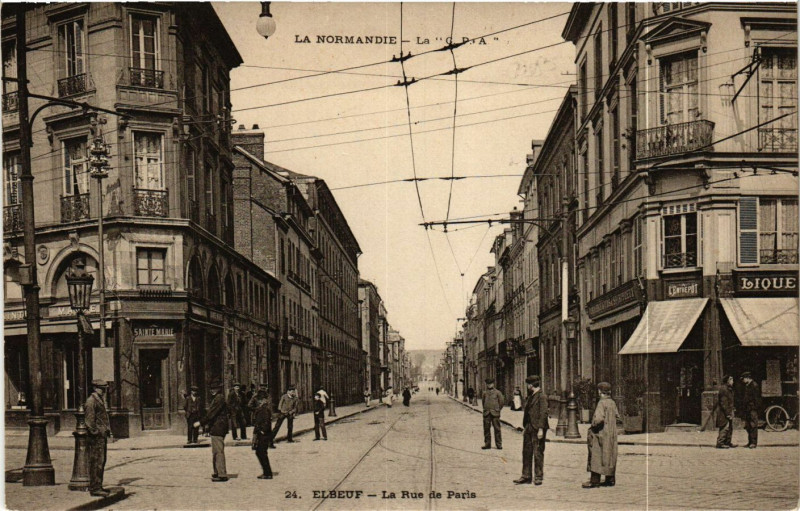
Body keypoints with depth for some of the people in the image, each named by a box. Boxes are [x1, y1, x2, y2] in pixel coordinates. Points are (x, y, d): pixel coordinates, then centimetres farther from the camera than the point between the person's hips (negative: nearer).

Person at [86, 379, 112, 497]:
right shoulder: (91, 401, -12)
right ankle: (94, 488, -6)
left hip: (102, 435, 10)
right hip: (96, 437, -10)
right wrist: (95, 433, -19)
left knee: (101, 462, 13)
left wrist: (107, 431, 19)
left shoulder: (100, 400, 19)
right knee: (96, 462, -8)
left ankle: (98, 486, 20)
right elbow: (90, 420, -17)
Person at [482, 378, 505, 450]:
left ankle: (498, 444, 2)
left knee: (497, 429, -3)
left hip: (495, 413, -3)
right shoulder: (485, 393, 11)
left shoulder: (497, 392, 1)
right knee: (486, 429, 3)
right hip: (486, 414, 3)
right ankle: (487, 444, 10)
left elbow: (502, 401, 7)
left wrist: (498, 409, 9)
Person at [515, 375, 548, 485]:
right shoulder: (530, 397, 17)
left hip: (537, 428, -9)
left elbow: (543, 413, -16)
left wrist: (541, 429, -20)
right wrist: (525, 427, 18)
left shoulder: (541, 397, -11)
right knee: (526, 452, 10)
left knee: (538, 453, -2)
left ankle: (538, 477, 6)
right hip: (529, 428, 9)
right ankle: (526, 476, 16)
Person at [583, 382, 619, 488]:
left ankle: (595, 480, -6)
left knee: (597, 456, -5)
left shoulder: (602, 403, -18)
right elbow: (617, 415, 18)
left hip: (601, 433, -8)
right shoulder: (612, 403, 6)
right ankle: (610, 479, 18)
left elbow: (599, 418, -28)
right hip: (611, 434, 8)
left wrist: (593, 426, -13)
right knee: (610, 456, 13)